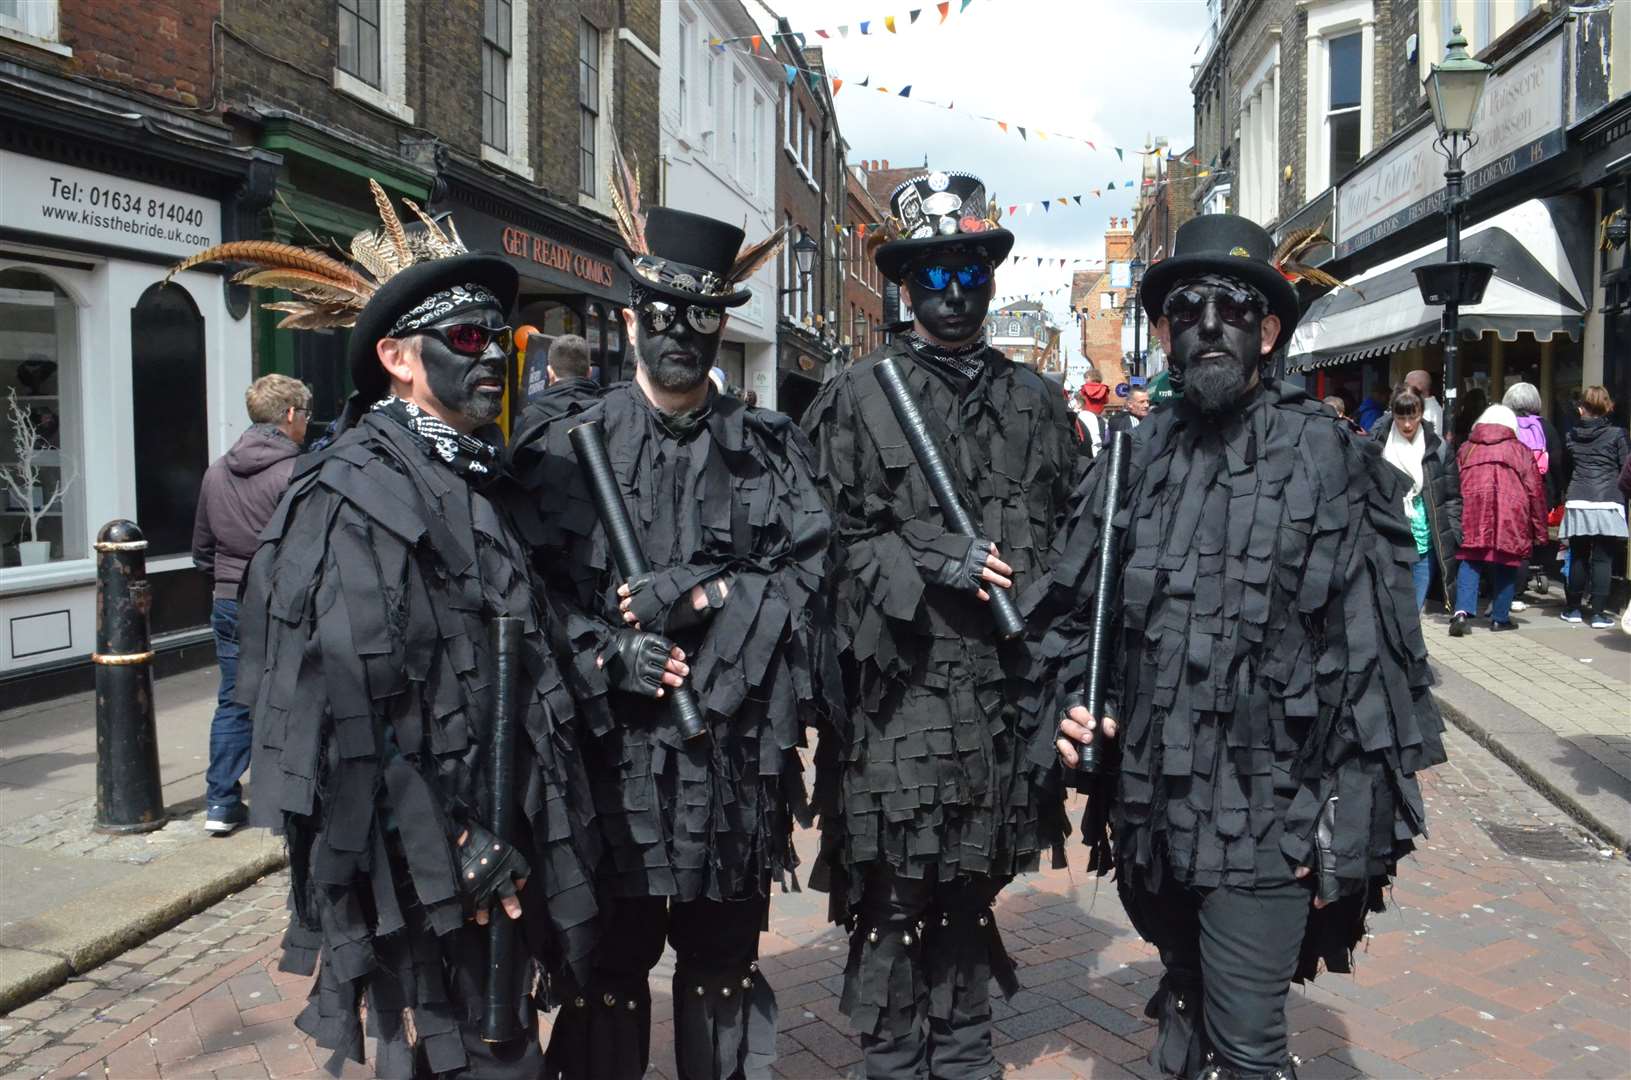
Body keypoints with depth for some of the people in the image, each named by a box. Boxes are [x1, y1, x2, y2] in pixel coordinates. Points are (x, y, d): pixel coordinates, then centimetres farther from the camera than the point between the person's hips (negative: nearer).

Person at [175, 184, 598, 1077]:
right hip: (420, 862, -8)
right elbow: (352, 702, -22)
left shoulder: (476, 478, 12)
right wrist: (447, 855, -19)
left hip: (495, 836, 8)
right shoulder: (356, 495, -15)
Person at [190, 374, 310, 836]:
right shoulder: (295, 473, -15)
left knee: (232, 704, 13)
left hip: (228, 605, 6)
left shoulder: (217, 471, 8)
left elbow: (202, 549, 17)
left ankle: (221, 803, 16)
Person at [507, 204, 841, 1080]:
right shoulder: (570, 449, 2)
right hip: (613, 751, -1)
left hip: (737, 752, 1)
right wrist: (608, 655, -17)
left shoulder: (770, 450, 6)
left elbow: (810, 575, -2)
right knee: (606, 965, 12)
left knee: (722, 962, 17)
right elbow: (536, 590, -3)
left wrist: (699, 594, -13)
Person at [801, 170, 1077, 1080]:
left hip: (1012, 687, 4)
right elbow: (830, 536, -5)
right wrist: (932, 560, -17)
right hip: (905, 687, -3)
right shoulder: (858, 397, 1)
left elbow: (1075, 534, 15)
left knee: (976, 883, 16)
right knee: (894, 895, 3)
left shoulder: (1037, 402, 12)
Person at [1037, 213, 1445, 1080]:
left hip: (1263, 821, -4)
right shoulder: (1136, 459, 5)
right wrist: (1072, 707, -3)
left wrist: (1352, 829, -9)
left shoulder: (1325, 461, -7)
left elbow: (1371, 658, -8)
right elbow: (1072, 612, 13)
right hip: (1148, 812, 5)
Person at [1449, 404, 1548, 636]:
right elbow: (1535, 492, 7)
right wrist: (1540, 530, 11)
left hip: (1472, 514, 1)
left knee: (1470, 561, 5)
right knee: (1506, 564, 10)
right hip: (1510, 517, -1)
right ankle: (1500, 618, 16)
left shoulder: (1466, 449, 16)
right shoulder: (1521, 451, 11)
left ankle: (1462, 610, -14)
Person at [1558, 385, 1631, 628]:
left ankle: (1573, 608, 18)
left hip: (1577, 503, 3)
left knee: (1578, 557, 11)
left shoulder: (1571, 436, 10)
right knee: (1602, 559, 0)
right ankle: (1599, 613, -2)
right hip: (1607, 503, -2)